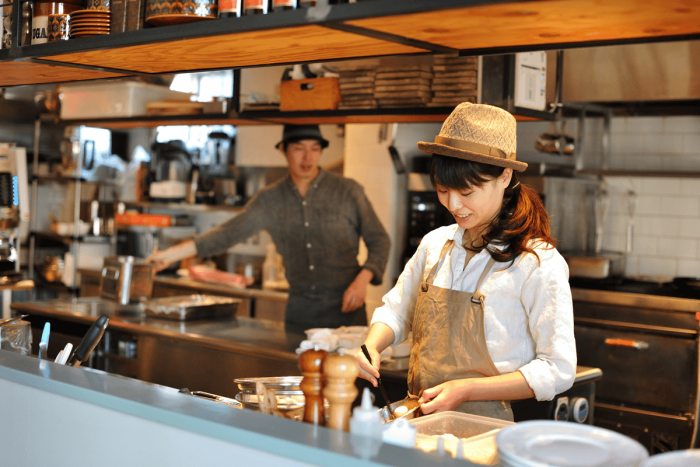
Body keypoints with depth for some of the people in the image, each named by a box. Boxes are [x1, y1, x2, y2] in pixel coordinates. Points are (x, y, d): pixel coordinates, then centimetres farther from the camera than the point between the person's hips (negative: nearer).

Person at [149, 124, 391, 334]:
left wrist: (362, 280, -13)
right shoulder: (270, 199, 4)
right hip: (299, 309, 3)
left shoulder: (347, 191, -3)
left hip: (344, 306, -2)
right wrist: (170, 255, -3)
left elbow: (379, 241, 3)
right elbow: (228, 233, 3)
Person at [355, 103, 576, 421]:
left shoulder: (537, 263, -10)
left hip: (485, 428, -4)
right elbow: (395, 311, 23)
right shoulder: (435, 244, 9)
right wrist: (371, 347, 0)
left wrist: (467, 390, -17)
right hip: (420, 419, 4)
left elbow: (558, 371, -10)